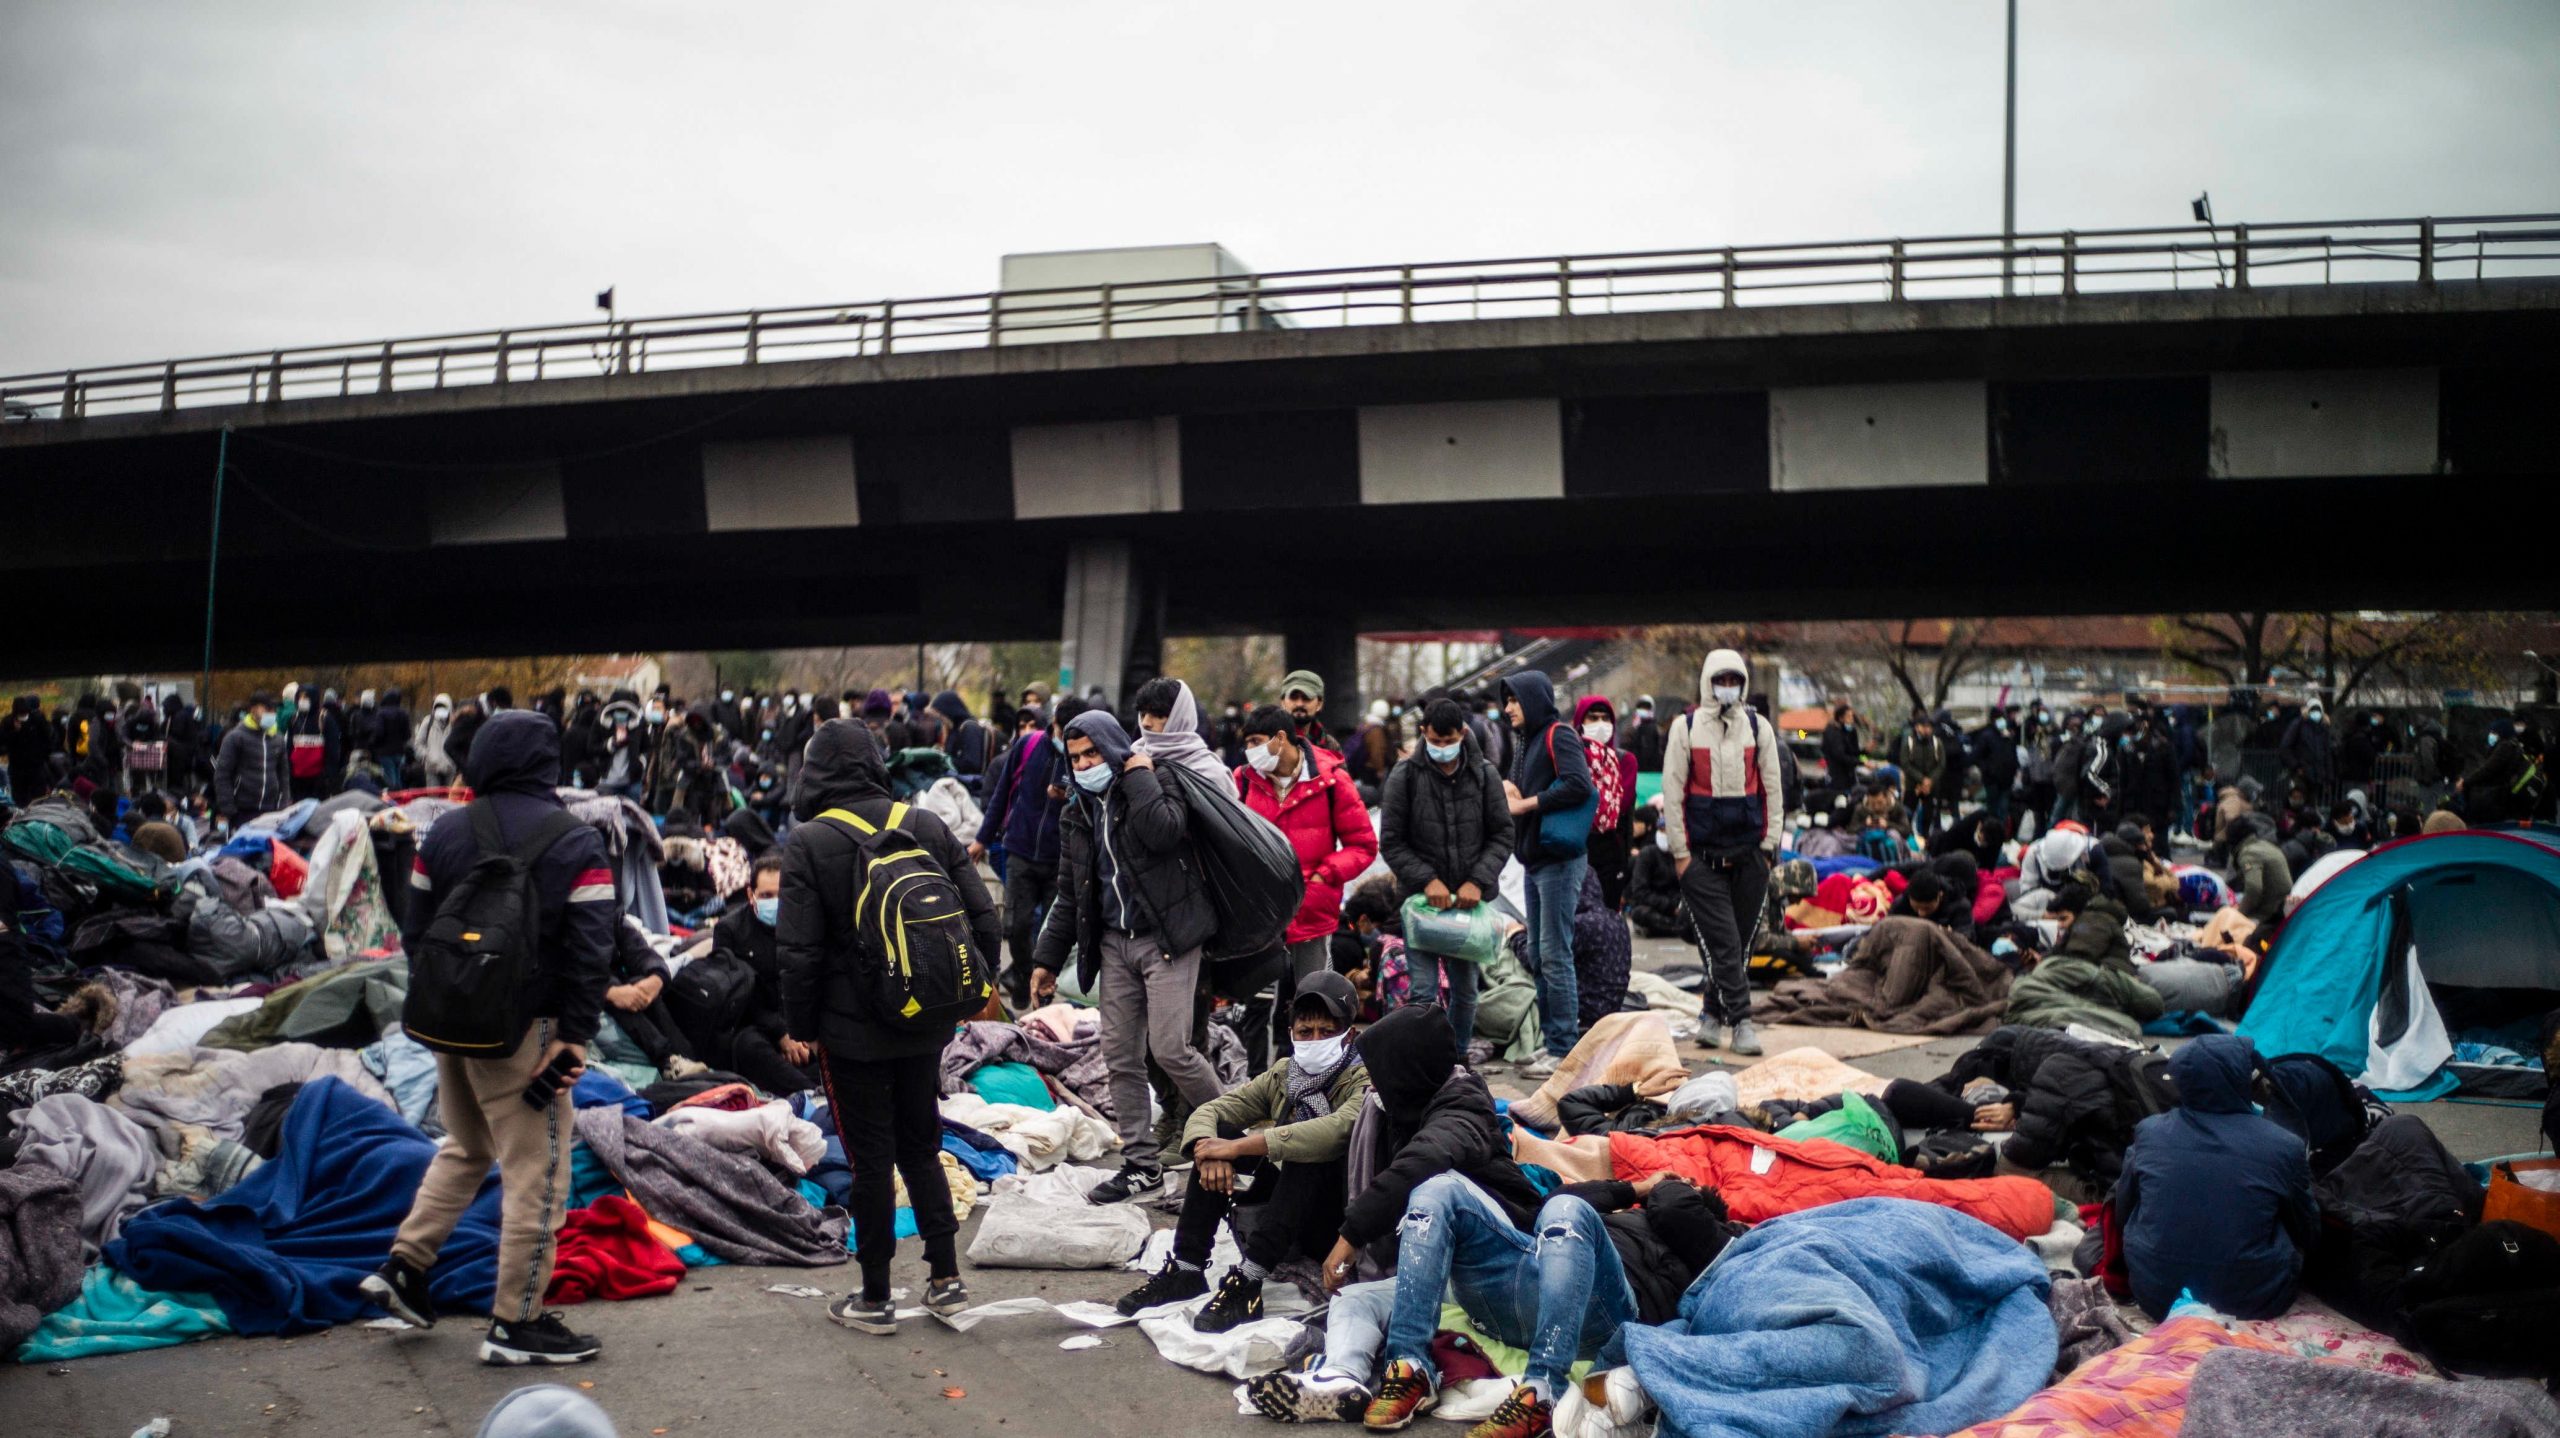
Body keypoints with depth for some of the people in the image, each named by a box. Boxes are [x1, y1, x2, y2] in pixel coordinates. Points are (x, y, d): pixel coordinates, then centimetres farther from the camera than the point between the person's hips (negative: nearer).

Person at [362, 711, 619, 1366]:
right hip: (523, 1030, -6)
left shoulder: (445, 833, 3)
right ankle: (516, 1323, 5)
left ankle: (403, 1266, 25)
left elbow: (416, 931, 8)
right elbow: (589, 950, -14)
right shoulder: (576, 844, -10)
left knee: (465, 1146, 27)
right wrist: (576, 1036, -9)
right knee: (536, 1171, 2)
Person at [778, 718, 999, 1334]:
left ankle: (874, 1298, 14)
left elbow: (799, 948, -13)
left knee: (871, 1157, 5)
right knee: (922, 1147, 18)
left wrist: (798, 1026, -1)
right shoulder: (927, 827, 1)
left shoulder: (809, 843, -12)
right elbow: (982, 917, 1)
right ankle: (946, 1277, 18)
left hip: (851, 1029, -4)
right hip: (925, 1026, 4)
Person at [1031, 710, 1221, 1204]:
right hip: (1114, 942, 7)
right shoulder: (1078, 817, 13)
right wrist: (1046, 959, 15)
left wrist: (1139, 776, -17)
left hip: (1166, 937, -7)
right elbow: (1069, 897, 18)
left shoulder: (1157, 788, -4)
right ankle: (1140, 1164, 14)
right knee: (1120, 1056, 5)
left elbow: (1164, 831, -28)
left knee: (1169, 1048, -13)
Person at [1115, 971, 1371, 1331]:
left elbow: (1338, 1129, -37)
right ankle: (1186, 1268, -13)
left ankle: (1248, 1282, -38)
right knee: (1217, 1135, -9)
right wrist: (1209, 1153, -28)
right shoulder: (1282, 1074, 4)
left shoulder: (1363, 1081, -14)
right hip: (1287, 1202, 6)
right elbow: (1206, 1113, -2)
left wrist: (1238, 1147, -36)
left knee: (1312, 1150, -33)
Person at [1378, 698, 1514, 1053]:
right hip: (1420, 896, -2)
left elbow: (1502, 835, 4)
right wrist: (1427, 880, -13)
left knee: (1465, 989, 10)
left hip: (1470, 899, 2)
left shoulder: (1484, 774, 2)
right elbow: (1391, 842, -2)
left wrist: (1479, 881, -10)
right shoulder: (1405, 775, -4)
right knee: (1424, 990, -7)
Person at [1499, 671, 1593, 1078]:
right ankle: (1552, 1042, 20)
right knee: (1537, 956, 13)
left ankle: (1564, 1050, -4)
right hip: (1535, 860, 10)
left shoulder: (1558, 736, -10)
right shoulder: (1526, 741, 19)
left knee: (1554, 955, -9)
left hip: (1559, 861, -10)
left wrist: (1526, 803, -17)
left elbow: (1579, 785, -25)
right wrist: (1512, 797, -2)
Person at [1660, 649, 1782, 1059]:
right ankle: (1741, 1021, -6)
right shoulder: (1686, 730, 2)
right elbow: (1672, 791, 1)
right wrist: (1679, 851, -3)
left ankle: (1712, 1014, 20)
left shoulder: (1758, 728, 8)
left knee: (1739, 943, 6)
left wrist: (1769, 845, 4)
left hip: (1749, 853, 3)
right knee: (1724, 942, -8)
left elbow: (1772, 789, 10)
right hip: (1702, 854, -3)